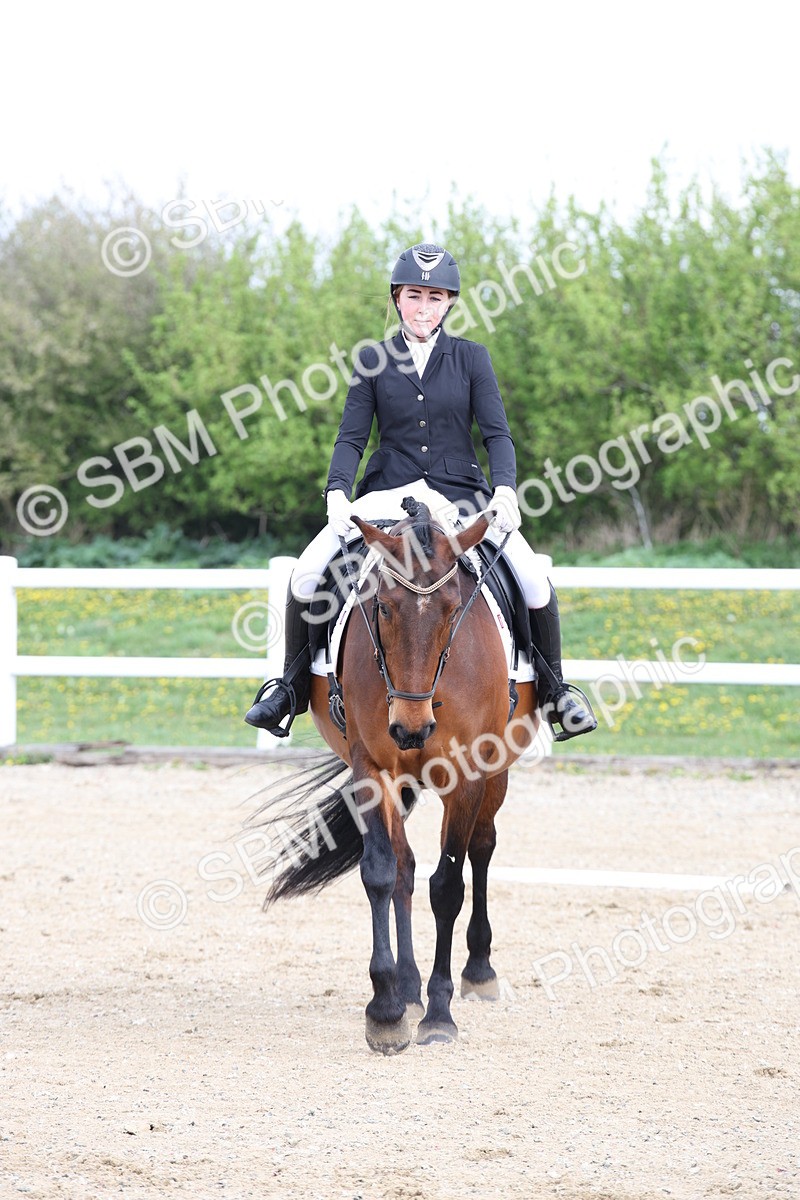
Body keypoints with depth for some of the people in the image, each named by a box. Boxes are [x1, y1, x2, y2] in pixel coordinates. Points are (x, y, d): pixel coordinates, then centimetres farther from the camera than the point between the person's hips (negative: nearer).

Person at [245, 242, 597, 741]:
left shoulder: (472, 358, 4)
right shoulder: (373, 361, 5)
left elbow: (497, 432, -2)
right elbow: (351, 438, 2)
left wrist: (505, 489, -20)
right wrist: (338, 493, -17)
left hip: (461, 494, 0)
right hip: (389, 494, 0)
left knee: (534, 582, -20)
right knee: (307, 574, -20)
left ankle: (553, 689, 2)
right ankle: (293, 687, 0)